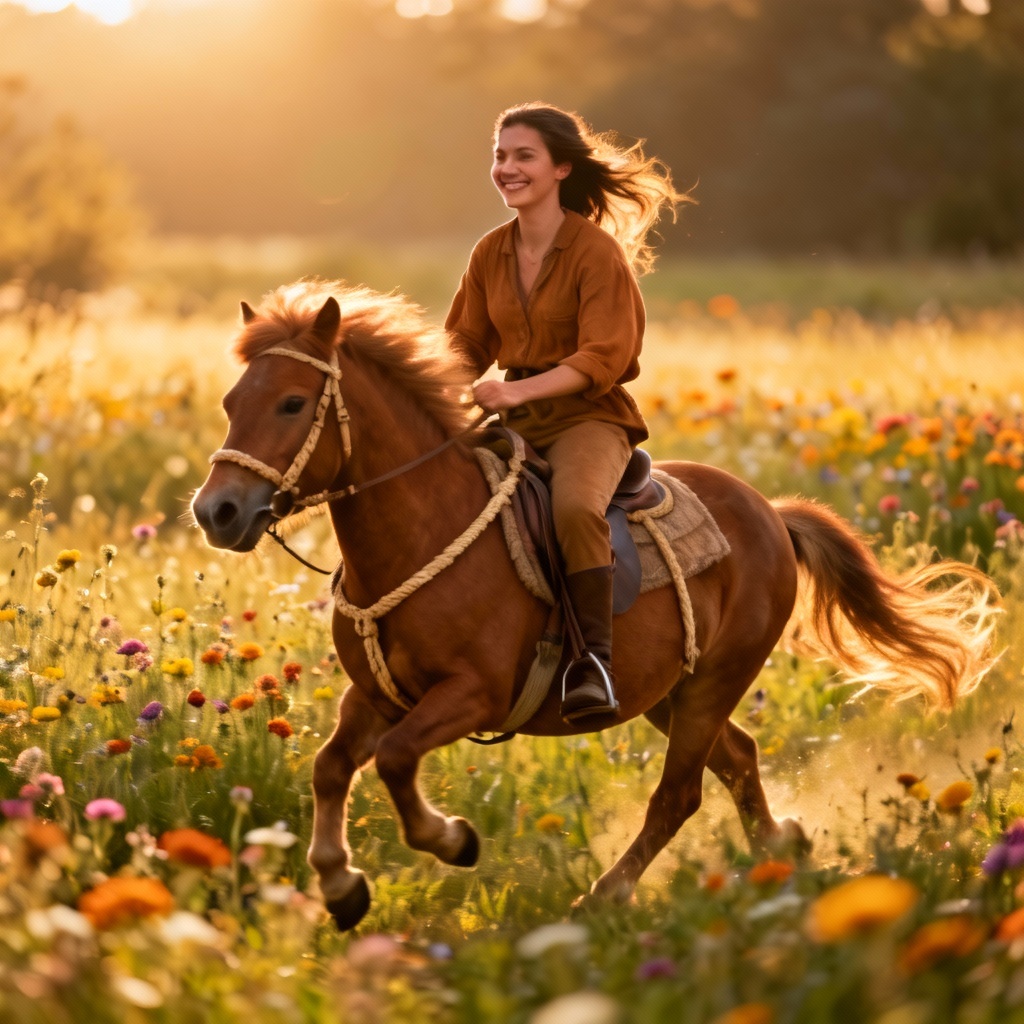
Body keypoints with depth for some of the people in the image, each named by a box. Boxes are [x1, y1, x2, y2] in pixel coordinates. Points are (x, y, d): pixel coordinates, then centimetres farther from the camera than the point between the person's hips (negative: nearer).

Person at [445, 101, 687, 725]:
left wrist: (520, 389, -27)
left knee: (576, 506, -37)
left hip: (588, 415, -7)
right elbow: (468, 343, 14)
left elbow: (602, 358, -16)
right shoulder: (491, 254, 10)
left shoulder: (598, 252, -10)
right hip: (515, 418, 7)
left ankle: (595, 659, -32)